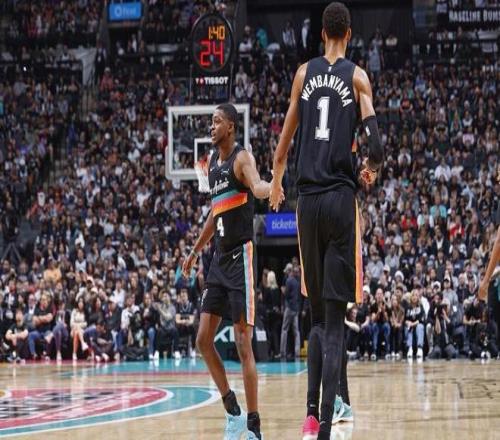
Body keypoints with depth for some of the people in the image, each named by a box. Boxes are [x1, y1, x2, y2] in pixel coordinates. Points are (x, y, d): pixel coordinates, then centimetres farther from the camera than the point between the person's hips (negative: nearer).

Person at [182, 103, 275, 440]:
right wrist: (195, 251, 33)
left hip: (240, 256, -9)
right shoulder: (213, 163, 16)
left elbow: (256, 186, -32)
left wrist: (268, 188, -55)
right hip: (220, 257, 9)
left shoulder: (242, 158, -10)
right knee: (204, 339, 7)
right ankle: (233, 411, 18)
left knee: (243, 343, -9)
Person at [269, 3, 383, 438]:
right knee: (335, 320, -4)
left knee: (318, 316, 16)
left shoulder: (304, 74, 10)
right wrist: (372, 169, 13)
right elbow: (376, 145, -9)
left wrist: (276, 181, 30)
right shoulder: (357, 77, 1)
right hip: (341, 198, -3)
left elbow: (286, 137, 13)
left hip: (309, 199, 3)